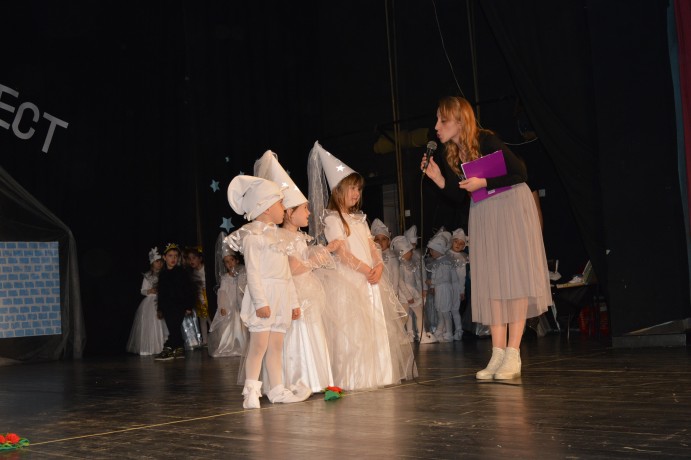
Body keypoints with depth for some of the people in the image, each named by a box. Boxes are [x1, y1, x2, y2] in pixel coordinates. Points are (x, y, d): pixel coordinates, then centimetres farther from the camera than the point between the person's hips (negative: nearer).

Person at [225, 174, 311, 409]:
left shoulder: (275, 235, 21)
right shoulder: (253, 235, -6)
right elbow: (253, 271, -14)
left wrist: (293, 302, 19)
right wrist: (260, 301, -21)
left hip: (280, 297, 8)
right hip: (263, 295, -8)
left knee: (276, 345, 9)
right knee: (259, 344, -9)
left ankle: (277, 390, 13)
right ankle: (251, 391, -5)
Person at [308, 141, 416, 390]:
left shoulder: (359, 218, 20)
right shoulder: (331, 219, -5)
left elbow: (372, 246, 12)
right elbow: (342, 253, -13)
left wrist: (379, 266, -7)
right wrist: (366, 270, -16)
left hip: (369, 279, 8)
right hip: (346, 279, -8)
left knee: (375, 326, 8)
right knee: (350, 329, -9)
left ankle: (377, 373, 16)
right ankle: (353, 377, -5)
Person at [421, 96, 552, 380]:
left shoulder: (486, 141, -18)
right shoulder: (451, 155, 1)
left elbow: (520, 173, -20)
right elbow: (460, 196, 7)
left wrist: (483, 182, -23)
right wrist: (437, 178, -7)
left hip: (512, 207, -7)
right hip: (483, 214, 7)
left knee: (514, 276, -7)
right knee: (490, 281, 1)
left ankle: (513, 355, -7)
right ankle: (498, 354, 4)